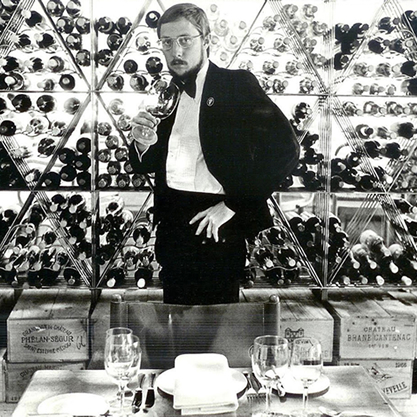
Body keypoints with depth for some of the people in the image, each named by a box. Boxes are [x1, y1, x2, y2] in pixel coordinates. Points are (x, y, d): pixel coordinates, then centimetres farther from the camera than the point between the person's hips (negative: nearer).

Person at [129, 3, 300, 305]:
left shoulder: (237, 84, -4)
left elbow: (285, 148, -14)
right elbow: (146, 165, 20)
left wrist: (232, 206, -16)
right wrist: (142, 142, -4)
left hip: (214, 227, -5)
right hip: (173, 225, 6)